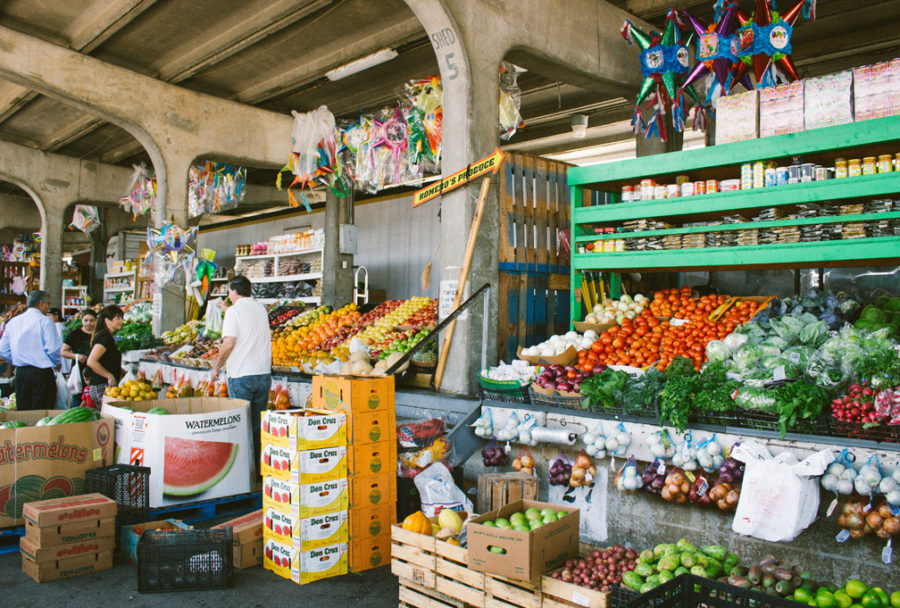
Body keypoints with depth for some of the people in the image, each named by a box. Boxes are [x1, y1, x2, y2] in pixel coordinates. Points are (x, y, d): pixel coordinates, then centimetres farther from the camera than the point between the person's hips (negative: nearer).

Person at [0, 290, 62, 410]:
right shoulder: (45, 321, -9)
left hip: (20, 373, 6)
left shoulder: (13, 322, 10)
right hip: (42, 373, -6)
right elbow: (53, 349, -15)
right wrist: (58, 363, 3)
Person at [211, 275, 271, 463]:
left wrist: (216, 367, -3)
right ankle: (259, 460, 16)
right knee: (259, 422, 12)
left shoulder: (234, 311, -8)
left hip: (241, 375, -5)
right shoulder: (261, 309, 10)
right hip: (263, 373, 6)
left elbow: (229, 343, -17)